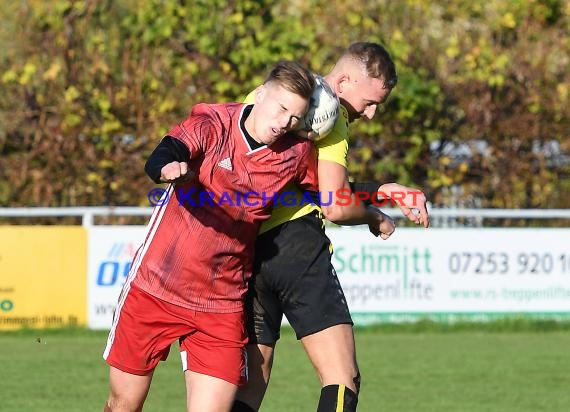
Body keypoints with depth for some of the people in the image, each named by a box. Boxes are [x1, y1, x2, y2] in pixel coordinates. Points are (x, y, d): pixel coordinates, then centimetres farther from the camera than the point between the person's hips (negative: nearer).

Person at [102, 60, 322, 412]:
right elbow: (158, 160, -31)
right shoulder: (213, 124, -12)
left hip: (221, 306, 2)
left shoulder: (296, 155, -2)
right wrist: (168, 168, -53)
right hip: (154, 289, -2)